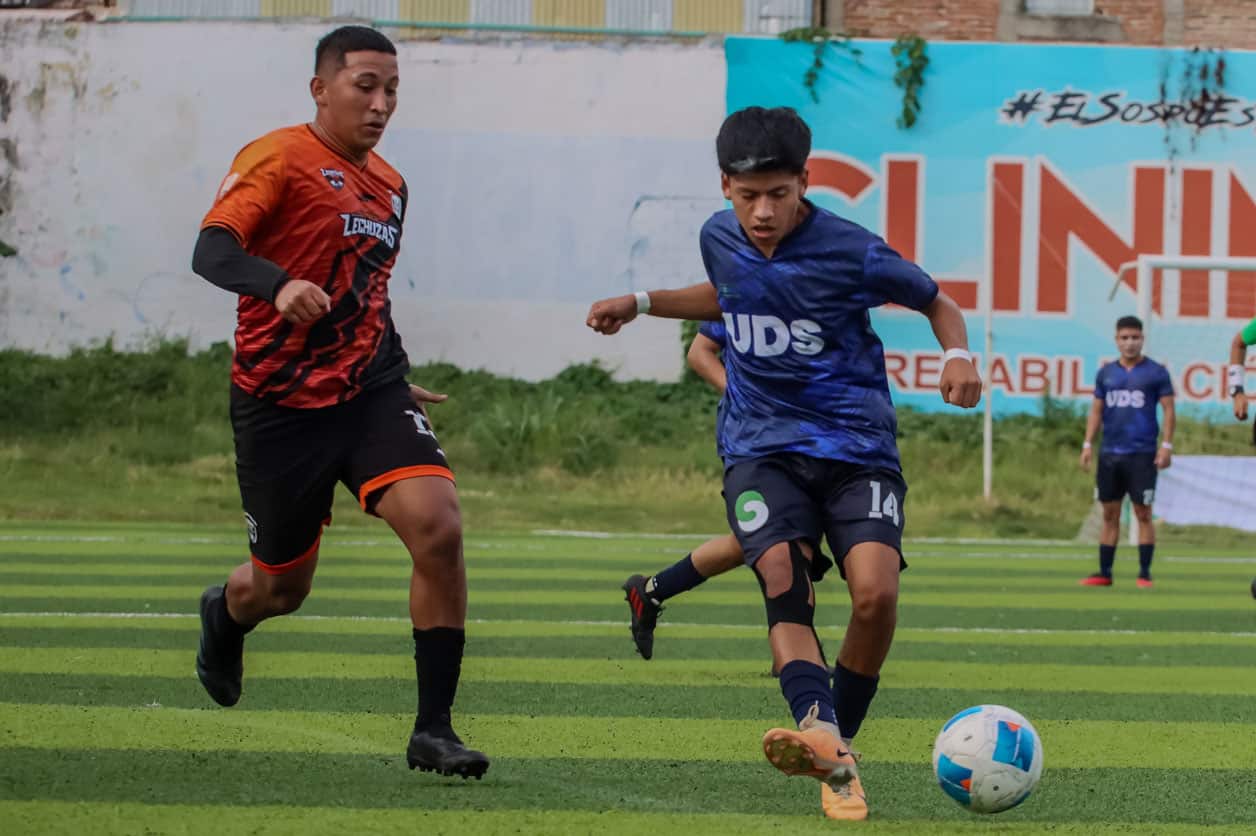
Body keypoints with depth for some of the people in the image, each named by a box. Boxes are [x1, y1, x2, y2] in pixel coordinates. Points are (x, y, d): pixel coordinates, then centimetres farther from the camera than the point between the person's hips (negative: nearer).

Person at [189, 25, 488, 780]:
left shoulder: (390, 186, 13)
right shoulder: (280, 159, -9)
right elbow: (212, 250, -24)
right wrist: (279, 285, -43)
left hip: (370, 392, 5)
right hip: (281, 404, -5)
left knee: (439, 528, -20)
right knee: (282, 587, 10)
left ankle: (434, 729, -13)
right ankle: (226, 615, 50)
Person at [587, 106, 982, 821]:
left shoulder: (851, 252, -11)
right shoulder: (720, 238, 4)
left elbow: (937, 303, 5)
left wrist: (959, 356, -14)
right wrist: (641, 303, 22)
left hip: (856, 446, -2)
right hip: (762, 446, 2)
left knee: (876, 593, -24)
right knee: (781, 574, -26)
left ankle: (838, 736, -1)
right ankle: (823, 740, -49)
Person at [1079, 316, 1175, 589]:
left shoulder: (1156, 372, 0)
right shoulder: (1106, 373, 11)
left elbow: (1168, 410, -1)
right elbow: (1096, 410, 13)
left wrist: (1166, 445, -10)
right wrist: (1087, 444, 4)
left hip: (1143, 455, -4)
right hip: (1110, 453, 4)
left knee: (1143, 513, -3)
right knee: (1110, 514, 7)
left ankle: (1145, 574, 3)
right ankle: (1104, 573, 12)